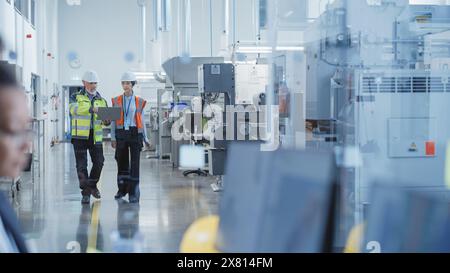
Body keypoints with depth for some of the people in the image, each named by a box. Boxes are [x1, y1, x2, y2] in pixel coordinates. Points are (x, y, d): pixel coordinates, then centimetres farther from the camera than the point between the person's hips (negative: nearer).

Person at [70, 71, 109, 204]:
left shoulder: (101, 100, 15)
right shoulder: (77, 97, 4)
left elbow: (106, 118, 13)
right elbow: (74, 109, -19)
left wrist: (105, 121, -12)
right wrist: (91, 108, -32)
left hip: (96, 136, 3)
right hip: (80, 135, -3)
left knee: (99, 162, -1)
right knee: (82, 165, -2)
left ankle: (92, 185, 25)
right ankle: (85, 193, 5)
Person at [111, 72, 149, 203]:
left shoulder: (139, 101, 5)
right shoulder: (116, 101, 7)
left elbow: (142, 121, 8)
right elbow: (113, 120, 7)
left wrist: (145, 138, 7)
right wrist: (113, 138, 1)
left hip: (135, 134, -1)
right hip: (121, 134, 2)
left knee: (134, 163, -6)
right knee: (122, 162, 9)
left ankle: (134, 193, -5)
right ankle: (122, 189, 26)